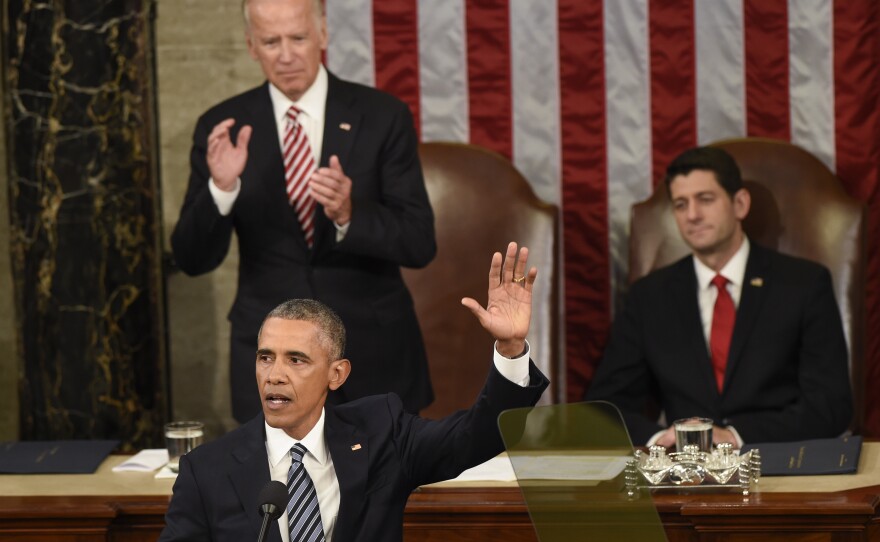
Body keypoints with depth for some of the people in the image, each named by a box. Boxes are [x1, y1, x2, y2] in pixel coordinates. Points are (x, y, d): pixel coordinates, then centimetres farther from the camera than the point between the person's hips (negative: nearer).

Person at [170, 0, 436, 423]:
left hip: (375, 358, 0)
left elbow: (420, 243, -8)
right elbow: (192, 259, -4)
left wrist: (349, 215, -26)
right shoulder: (223, 128, -1)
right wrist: (221, 187, -23)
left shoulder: (382, 117, -4)